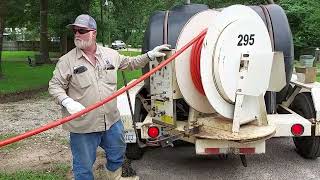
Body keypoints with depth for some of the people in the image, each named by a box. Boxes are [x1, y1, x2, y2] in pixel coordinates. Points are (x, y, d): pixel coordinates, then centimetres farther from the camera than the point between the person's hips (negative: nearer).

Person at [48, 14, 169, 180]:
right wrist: (67, 102, -24)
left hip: (112, 121, 4)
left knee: (117, 154, 26)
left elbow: (130, 63, 19)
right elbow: (54, 86, -7)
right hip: (83, 125, -4)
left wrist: (149, 55, 12)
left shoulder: (111, 54, 4)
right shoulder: (67, 60, -8)